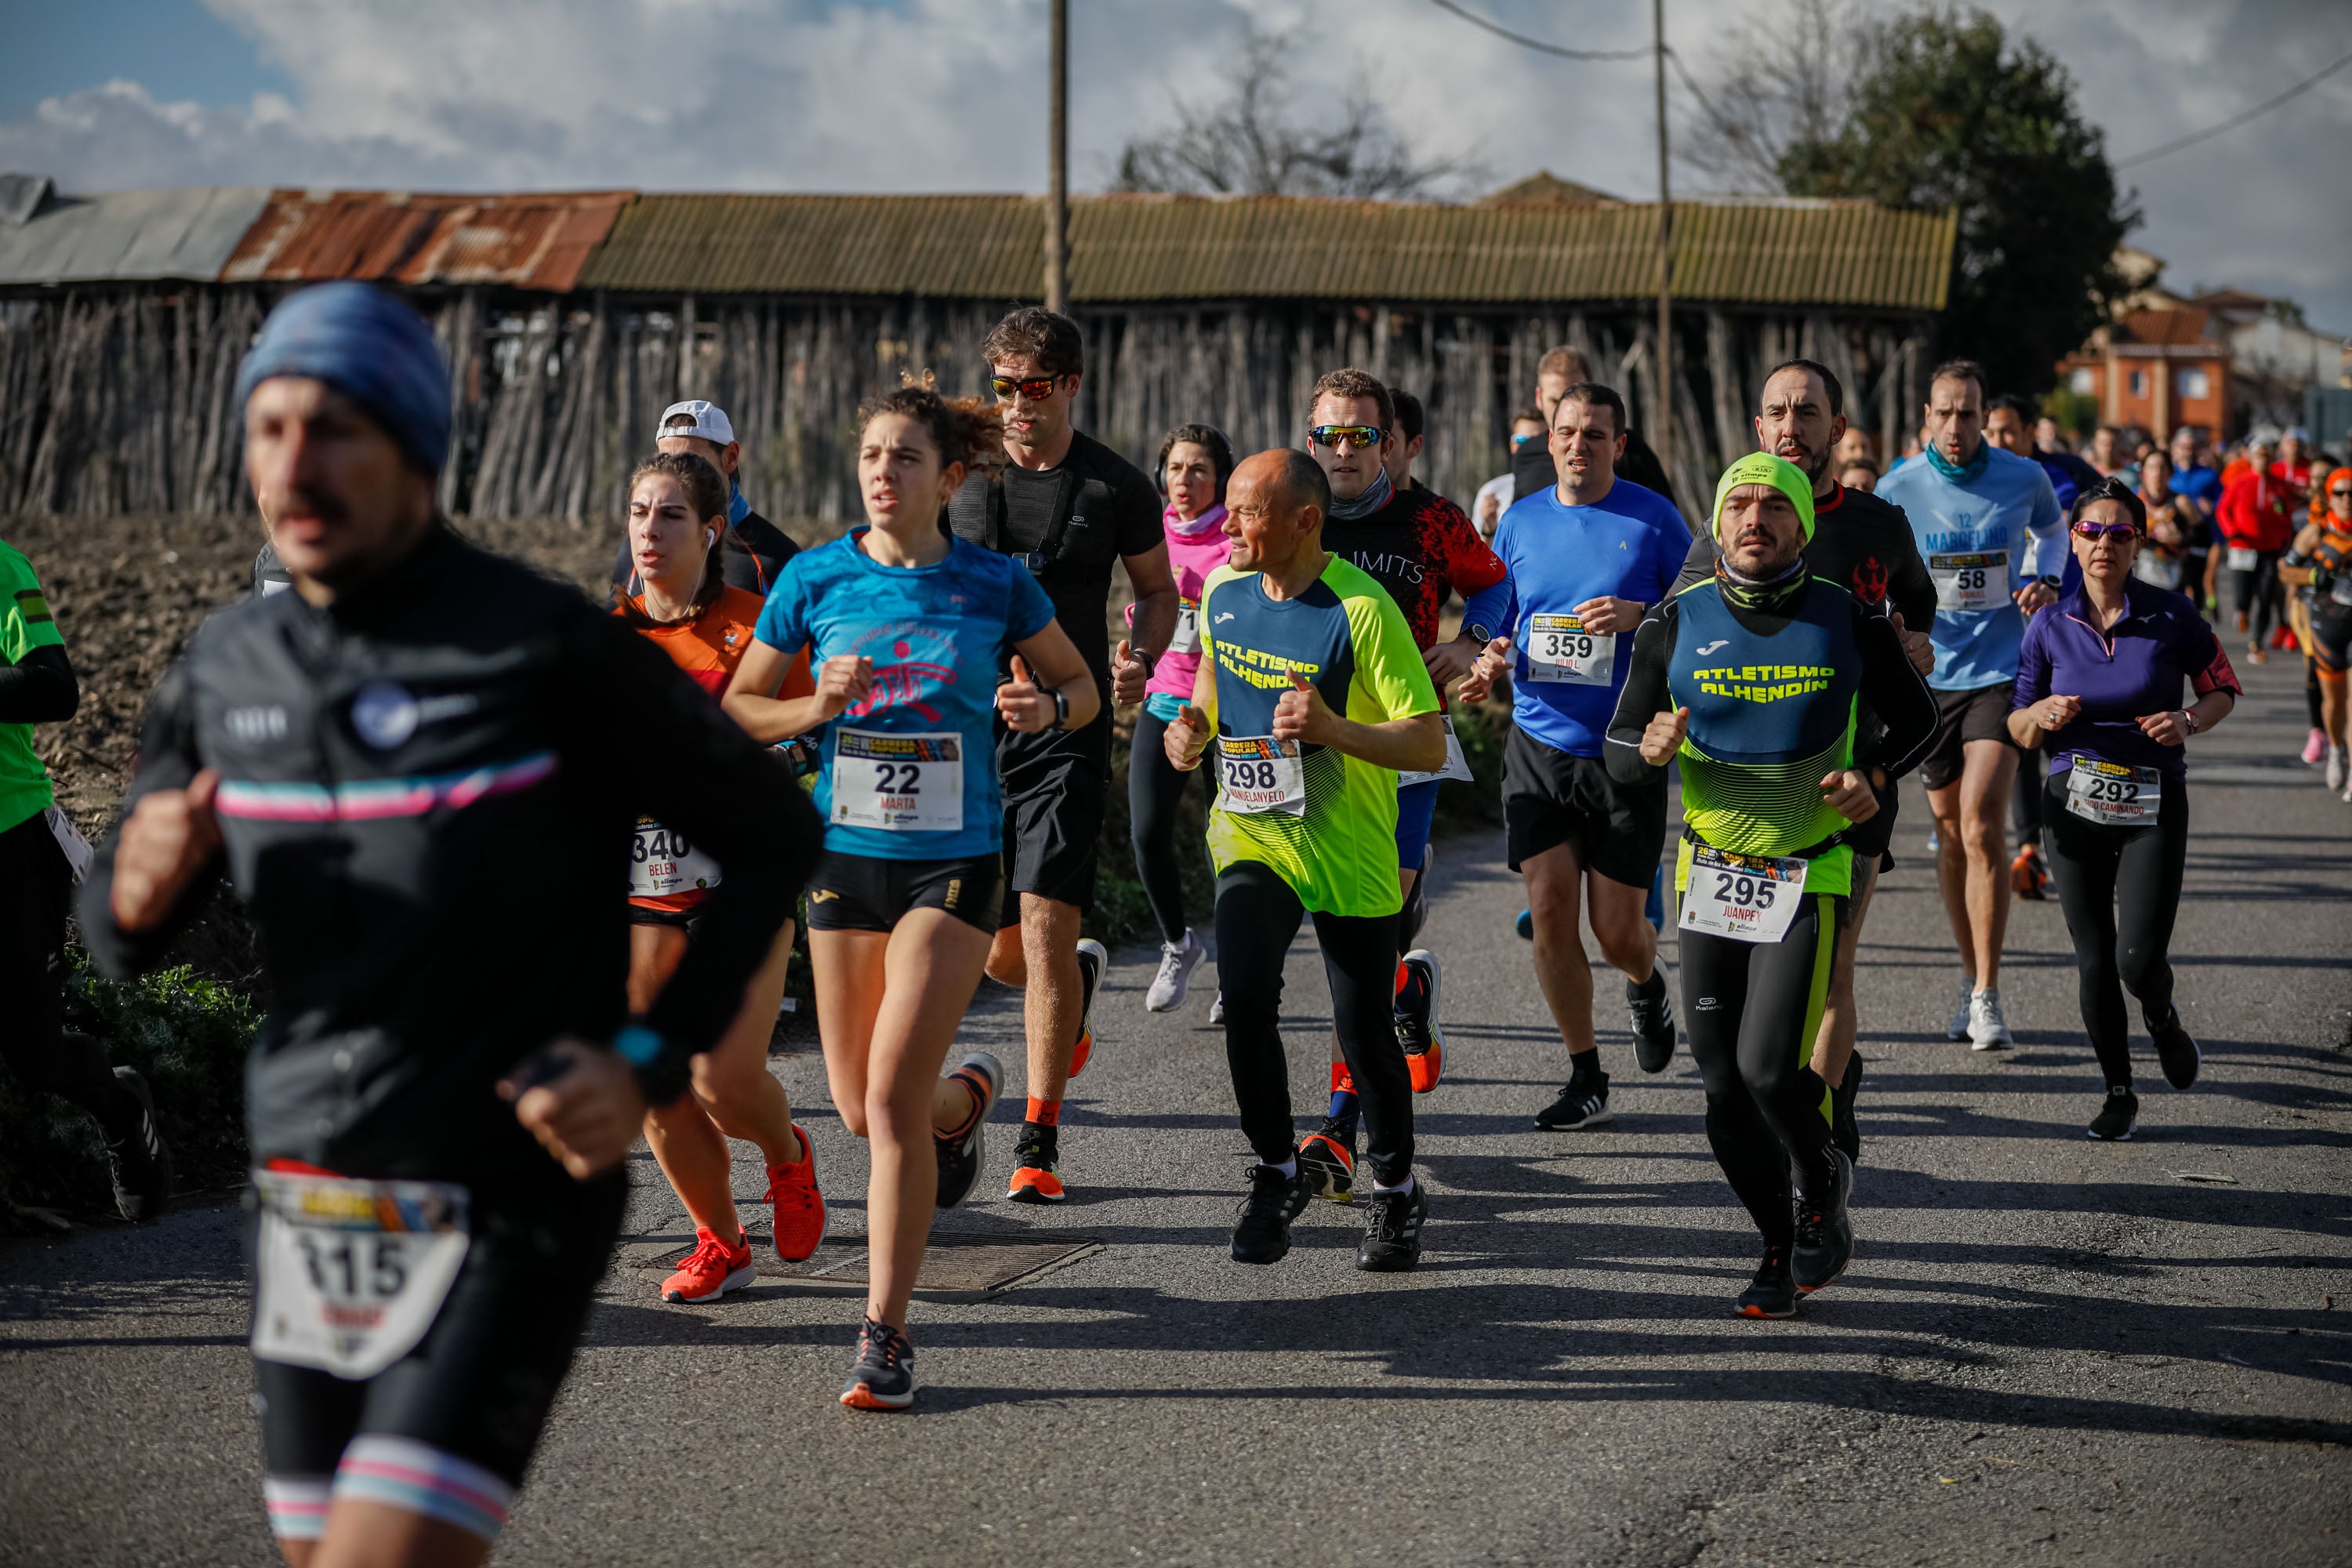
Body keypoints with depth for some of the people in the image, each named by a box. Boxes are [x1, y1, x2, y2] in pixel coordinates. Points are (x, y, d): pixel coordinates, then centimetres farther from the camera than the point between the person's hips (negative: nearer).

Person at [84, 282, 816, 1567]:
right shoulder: (227, 669, 3)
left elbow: (775, 833, -3)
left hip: (505, 1218, -6)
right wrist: (144, 883, -11)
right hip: (311, 1220, 7)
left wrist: (651, 1064, -14)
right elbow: (122, 936, 14)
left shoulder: (552, 651, -14)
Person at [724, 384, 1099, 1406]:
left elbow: (1083, 687, 11)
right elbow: (737, 707, 8)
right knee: (860, 1107, 9)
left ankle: (885, 1333, -6)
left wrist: (1043, 708, -12)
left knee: (893, 1095, -15)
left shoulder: (996, 583, -3)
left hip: (954, 861, -3)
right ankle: (969, 1096, 47)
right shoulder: (815, 579, 0)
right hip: (845, 856, 3)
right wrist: (817, 707, -11)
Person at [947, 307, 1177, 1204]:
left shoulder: (1115, 487, 0)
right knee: (994, 951, 7)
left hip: (1068, 732, -3)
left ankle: (1039, 1143, -5)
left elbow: (1158, 589, 13)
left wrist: (1140, 663, -7)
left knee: (1044, 924, -12)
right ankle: (1081, 978, 45)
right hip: (969, 726, 3)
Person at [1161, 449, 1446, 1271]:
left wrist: (1334, 730, -31)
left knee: (1363, 1031, 4)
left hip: (1350, 850, -3)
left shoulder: (1362, 610, -17)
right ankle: (1277, 1173, 3)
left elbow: (1430, 746, -17)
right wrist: (1194, 726, 1)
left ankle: (1395, 1191, 28)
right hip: (1251, 833, 3)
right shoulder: (1222, 590, 0)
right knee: (1245, 997, -18)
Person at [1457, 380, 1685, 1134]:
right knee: (1549, 907, -6)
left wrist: (1639, 615, -18)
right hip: (1539, 741, 3)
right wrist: (1493, 661, -4)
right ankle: (1585, 1078, 7)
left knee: (1617, 930, -1)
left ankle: (1647, 985, 37)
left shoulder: (1653, 518, -2)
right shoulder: (1520, 521, 8)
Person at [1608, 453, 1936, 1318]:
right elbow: (1620, 752, 2)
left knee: (1770, 1068, -17)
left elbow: (1915, 717, 11)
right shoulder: (1678, 622, -1)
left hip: (1810, 877, -3)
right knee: (1725, 1086, 3)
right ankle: (1784, 1247, 24)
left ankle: (1823, 1182, 14)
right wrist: (1651, 751, -21)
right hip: (1711, 879, 3)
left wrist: (1874, 777, -8)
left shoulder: (1847, 622, -4)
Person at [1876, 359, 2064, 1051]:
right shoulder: (1897, 489, -4)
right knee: (1951, 833, 10)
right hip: (1929, 675, 2)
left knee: (1980, 828, -14)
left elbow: (2052, 527, 20)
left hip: (2002, 671, -2)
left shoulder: (2024, 478, -3)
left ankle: (1988, 996, -10)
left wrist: (2045, 579, 1)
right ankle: (1971, 976, 26)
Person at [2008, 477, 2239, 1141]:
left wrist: (2187, 722, -12)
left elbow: (2222, 689, 8)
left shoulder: (2171, 615, -4)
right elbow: (2019, 729, 8)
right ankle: (2119, 1092, 20)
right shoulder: (2050, 626, 1)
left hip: (2154, 805, -2)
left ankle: (2163, 1017, 25)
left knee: (2139, 958, -12)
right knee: (2094, 960, 2)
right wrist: (2044, 714, -14)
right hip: (2076, 805, 2)